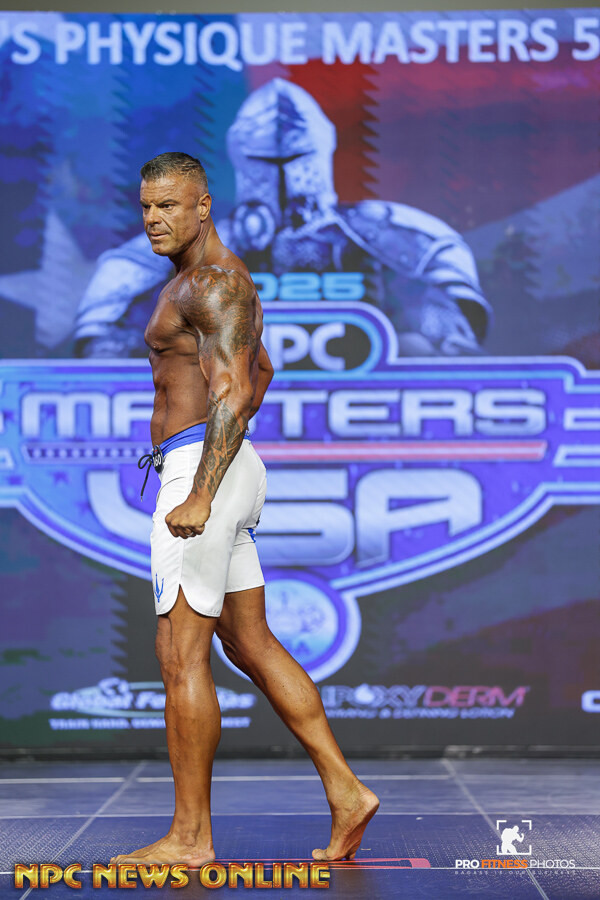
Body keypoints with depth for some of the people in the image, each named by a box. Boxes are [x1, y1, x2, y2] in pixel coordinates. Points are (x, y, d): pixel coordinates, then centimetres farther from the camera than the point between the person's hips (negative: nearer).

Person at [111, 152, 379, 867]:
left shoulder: (213, 281, -12)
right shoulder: (218, 279, 20)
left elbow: (233, 393, -22)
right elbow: (259, 371, 34)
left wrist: (199, 493, -28)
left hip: (199, 469, -11)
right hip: (223, 471, 11)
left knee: (181, 655, -7)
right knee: (250, 647, 11)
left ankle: (190, 836, -3)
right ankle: (345, 792, 11)